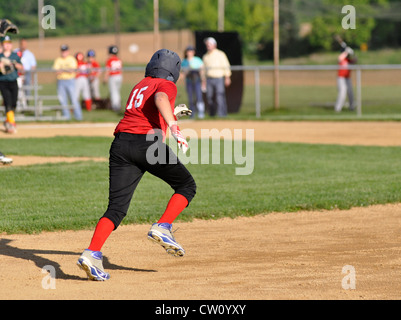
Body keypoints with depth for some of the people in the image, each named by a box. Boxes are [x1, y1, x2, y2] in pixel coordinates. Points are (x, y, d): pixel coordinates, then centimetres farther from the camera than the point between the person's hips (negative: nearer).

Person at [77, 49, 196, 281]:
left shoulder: (139, 86, 28)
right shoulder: (166, 85, 7)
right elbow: (160, 99, -17)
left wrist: (171, 114, 50)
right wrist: (173, 126, -29)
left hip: (121, 143, 6)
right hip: (148, 143, -6)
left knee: (117, 207, 1)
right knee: (187, 185, 13)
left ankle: (92, 253, -17)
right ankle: (162, 227, -7)